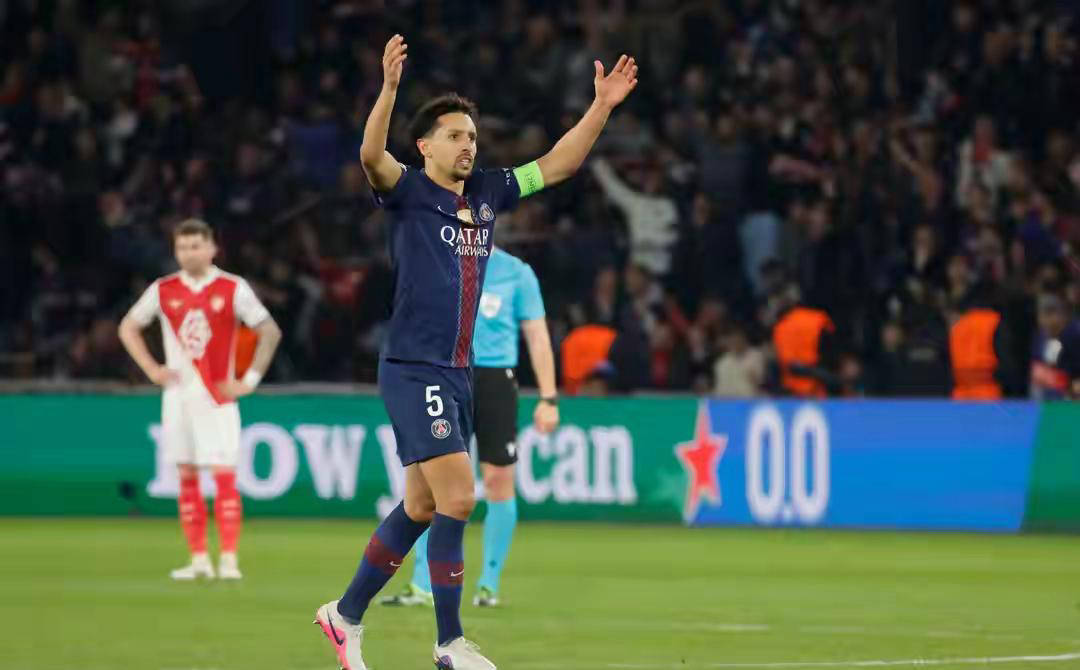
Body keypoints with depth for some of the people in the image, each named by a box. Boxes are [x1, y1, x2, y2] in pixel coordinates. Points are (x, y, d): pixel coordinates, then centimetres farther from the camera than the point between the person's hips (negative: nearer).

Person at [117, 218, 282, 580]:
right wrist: (151, 369, 4)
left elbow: (270, 332, 1)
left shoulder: (233, 289, -3)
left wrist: (250, 380, -5)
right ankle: (198, 559, 9)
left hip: (218, 396, -3)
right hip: (178, 396, 3)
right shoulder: (163, 290, 5)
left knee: (224, 476, -9)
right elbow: (128, 327, 15)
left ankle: (228, 559, -9)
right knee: (187, 478, 4)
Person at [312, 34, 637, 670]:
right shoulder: (408, 192, -7)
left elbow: (558, 164, 17)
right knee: (457, 498, -13)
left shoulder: (486, 194, 12)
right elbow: (371, 155, -27)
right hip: (413, 371, -8)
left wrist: (602, 107, 6)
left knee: (422, 508, 14)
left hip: (457, 374, 8)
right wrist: (390, 88, -42)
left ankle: (347, 613, 28)